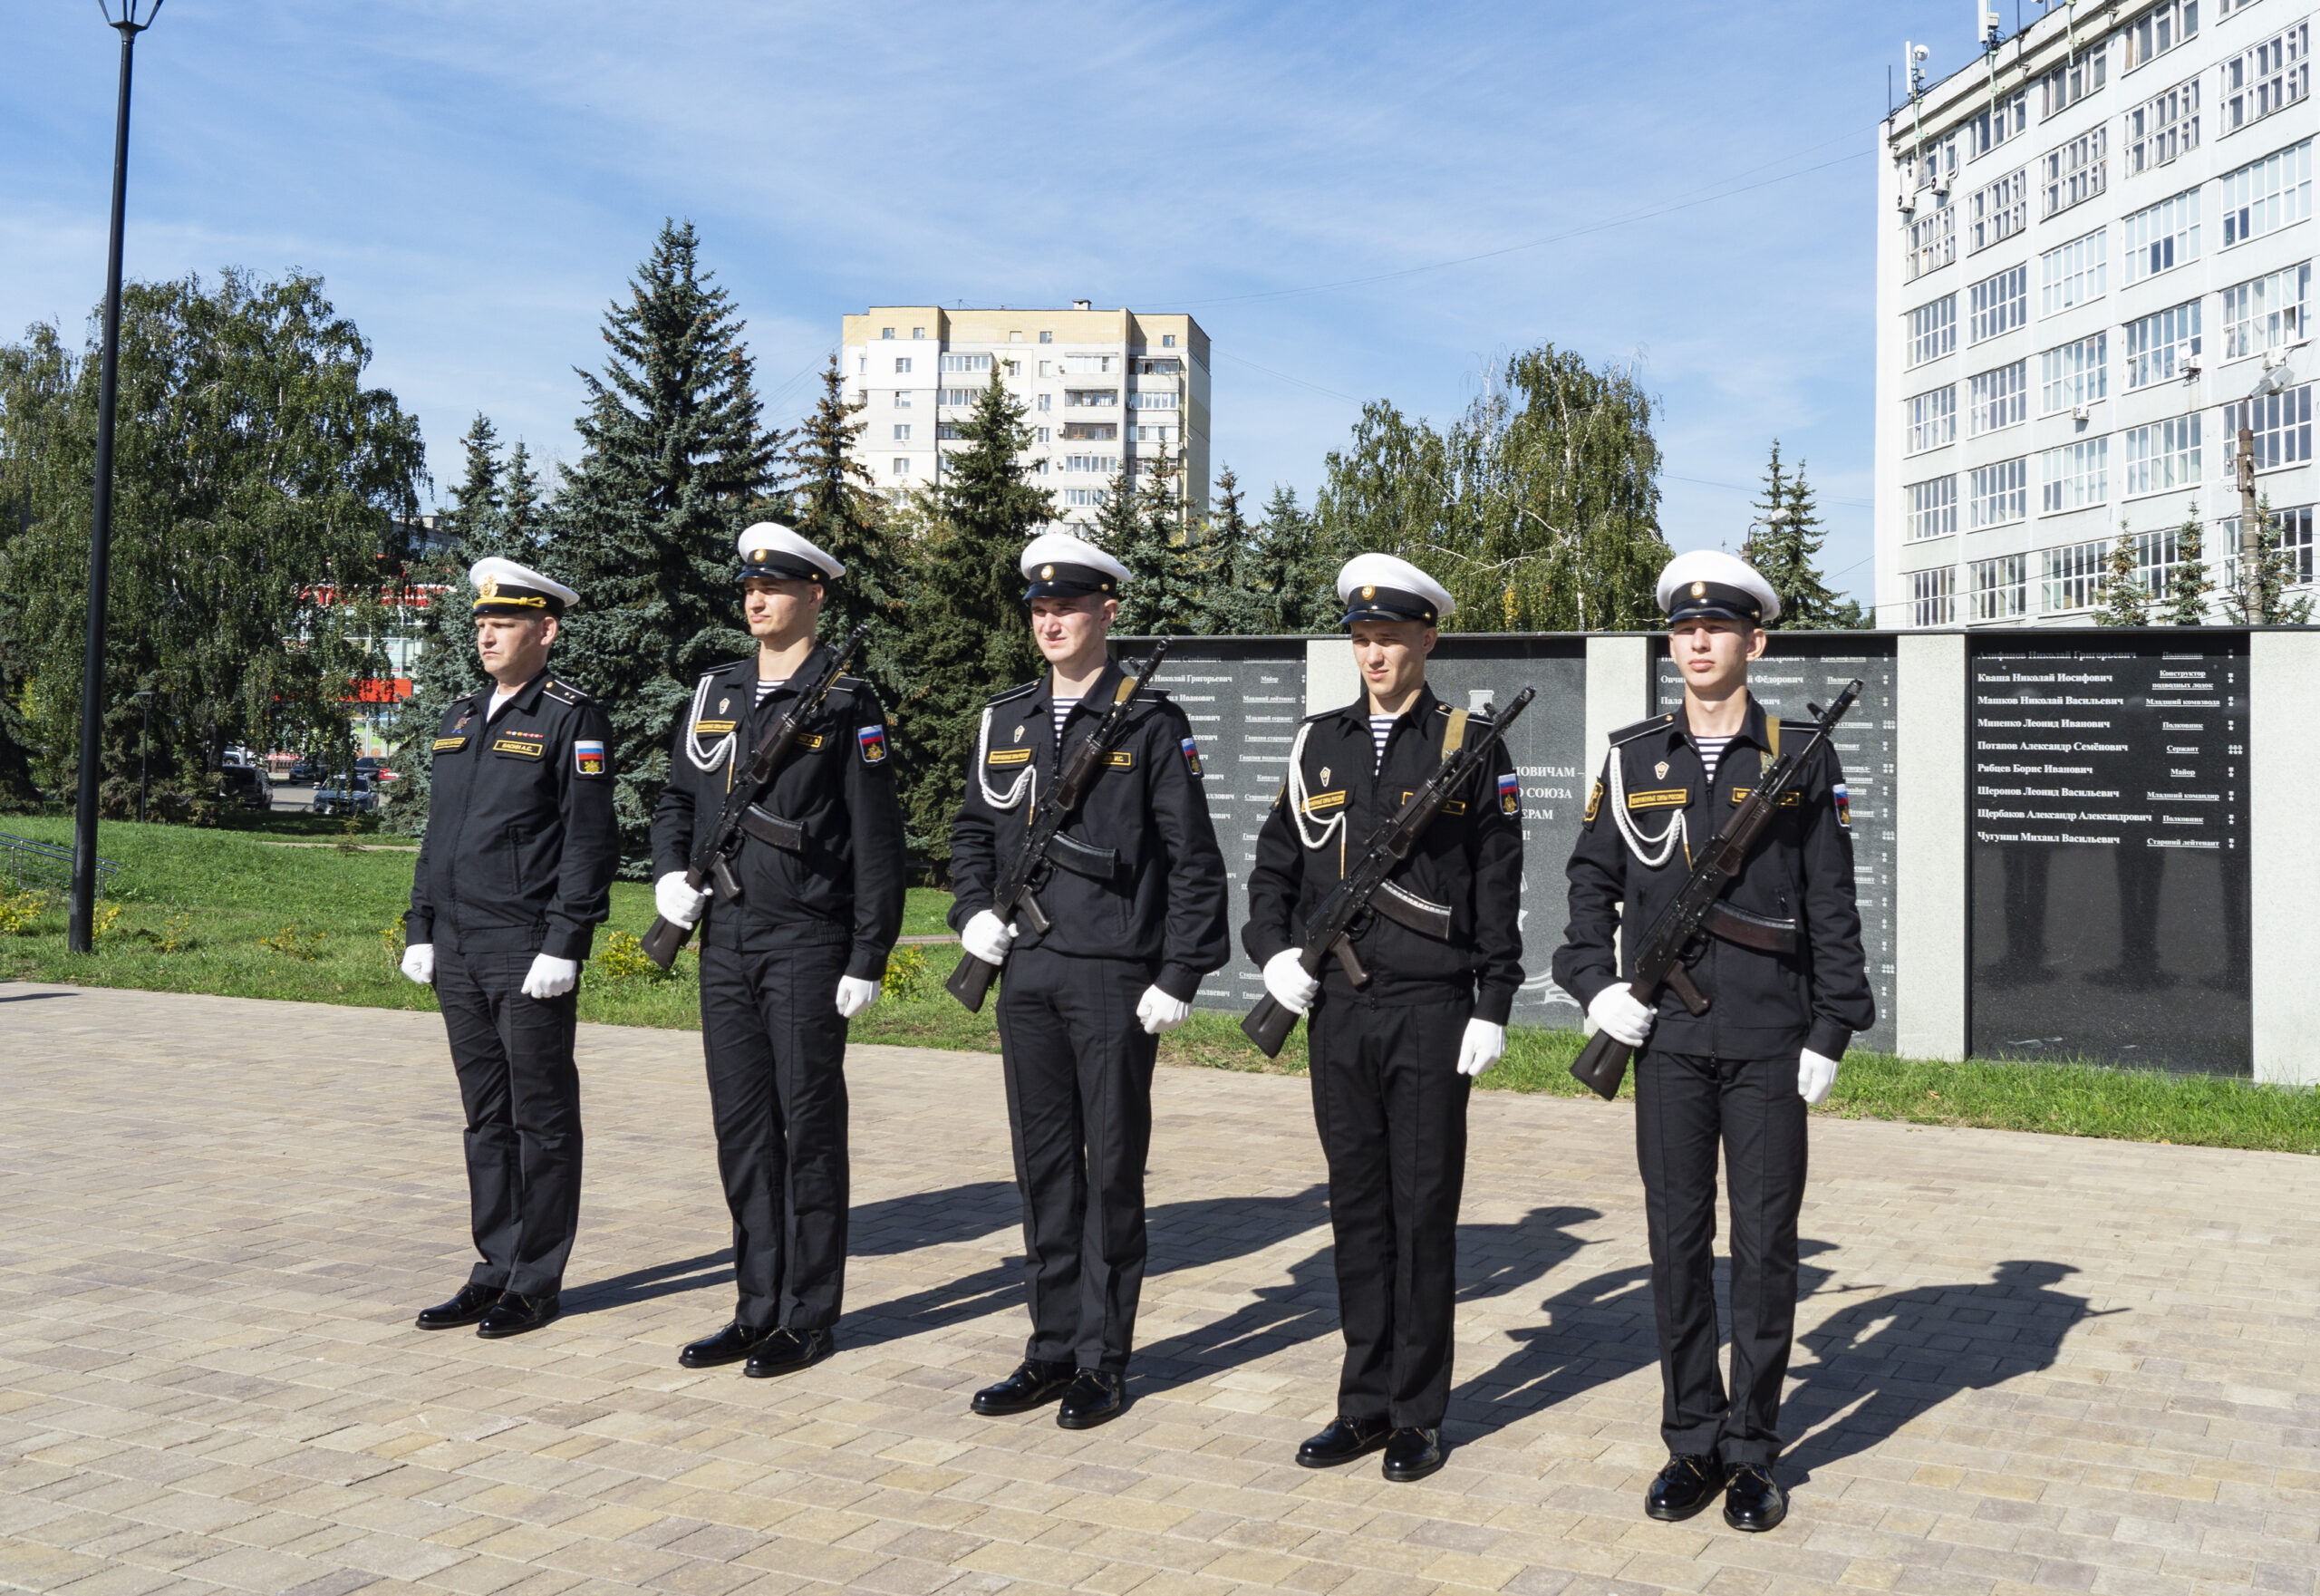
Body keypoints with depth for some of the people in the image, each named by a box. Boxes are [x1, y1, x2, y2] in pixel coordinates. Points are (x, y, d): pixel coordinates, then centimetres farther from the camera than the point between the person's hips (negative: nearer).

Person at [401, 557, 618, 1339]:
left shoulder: (572, 721, -7)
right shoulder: (459, 718, 15)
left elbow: (589, 841, -11)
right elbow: (436, 831, 19)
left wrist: (563, 947, -16)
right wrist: (420, 929, 13)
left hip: (529, 952, -7)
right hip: (460, 952, 7)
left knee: (542, 1120, 3)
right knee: (486, 1119, 13)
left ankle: (537, 1282, 12)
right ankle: (496, 1270, 22)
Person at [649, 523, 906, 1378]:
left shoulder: (846, 705, -6)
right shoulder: (714, 692, 11)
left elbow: (876, 842, -7)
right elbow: (676, 800, 21)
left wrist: (868, 959, -11)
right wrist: (670, 873, 1)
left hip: (807, 945, -6)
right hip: (725, 942, 6)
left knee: (808, 1129, 2)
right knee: (742, 1130, 11)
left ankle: (810, 1316, 13)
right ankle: (758, 1309, 22)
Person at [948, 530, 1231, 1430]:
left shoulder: (1149, 725, -4)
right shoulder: (1004, 722, 11)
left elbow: (1194, 861, -5)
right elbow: (972, 833, 21)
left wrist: (1179, 977, -10)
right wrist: (975, 913, 3)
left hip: (1116, 979, -5)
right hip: (1026, 975, 5)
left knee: (1112, 1170, 4)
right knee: (1044, 1167, 11)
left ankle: (1102, 1363, 16)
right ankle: (1053, 1349, 23)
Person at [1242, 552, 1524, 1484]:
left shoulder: (1470, 745, -1)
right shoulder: (1318, 743, 9)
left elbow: (1499, 890, -2)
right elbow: (1273, 864, 14)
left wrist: (1493, 1010, -7)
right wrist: (1273, 951, -2)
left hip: (1431, 1012, -4)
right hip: (1336, 1012, 4)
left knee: (1424, 1211, 4)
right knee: (1358, 1207, 10)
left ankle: (1418, 1415, 16)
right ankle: (1366, 1404, 22)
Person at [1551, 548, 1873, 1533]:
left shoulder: (1802, 759, 1)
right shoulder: (1635, 758, 6)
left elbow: (1833, 908, 1)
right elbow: (1591, 879, 13)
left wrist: (1830, 1033, -4)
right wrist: (1595, 983, 0)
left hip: (1771, 1045, -2)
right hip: (1668, 1043, 2)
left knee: (1764, 1247, 5)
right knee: (1677, 1243, 8)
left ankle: (1753, 1452, 19)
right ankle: (1692, 1442, 21)